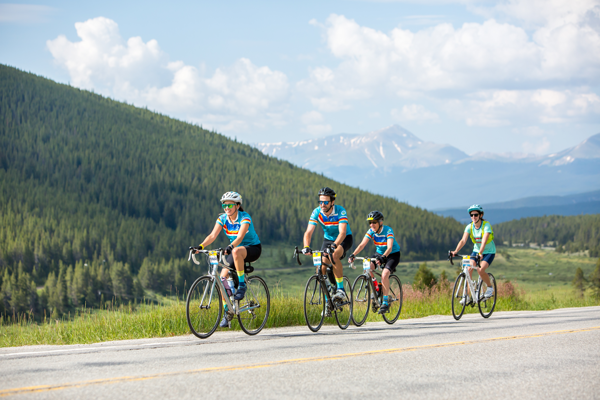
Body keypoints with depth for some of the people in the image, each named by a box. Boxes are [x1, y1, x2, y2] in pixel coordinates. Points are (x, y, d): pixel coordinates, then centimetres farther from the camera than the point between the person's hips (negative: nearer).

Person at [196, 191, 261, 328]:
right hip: (234, 249, 6)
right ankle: (227, 313, -3)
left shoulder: (245, 218, -21)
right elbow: (212, 236, -16)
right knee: (223, 277, -14)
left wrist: (230, 247, -54)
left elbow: (240, 237, -36)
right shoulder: (222, 219, -6)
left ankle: (242, 285, -26)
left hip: (253, 248, -6)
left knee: (236, 251, -40)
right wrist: (200, 246, -34)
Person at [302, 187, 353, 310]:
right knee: (321, 268, -12)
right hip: (328, 239, 5)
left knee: (334, 256, -36)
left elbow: (342, 232, -39)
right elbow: (308, 232, -25)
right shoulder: (316, 212, -18)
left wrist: (334, 245, -57)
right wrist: (306, 247, -44)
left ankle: (341, 289, -26)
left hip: (344, 239, -4)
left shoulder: (340, 211, -28)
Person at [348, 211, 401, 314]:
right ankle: (375, 288, 0)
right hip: (380, 253, 5)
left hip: (393, 254, -5)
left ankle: (385, 302, -19)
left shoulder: (388, 231, -25)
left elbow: (390, 247, -37)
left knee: (384, 275, -29)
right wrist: (353, 255, -36)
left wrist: (382, 257, -55)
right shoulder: (371, 231, -11)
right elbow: (362, 244, -20)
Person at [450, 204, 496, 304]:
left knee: (480, 270, -26)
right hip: (476, 250, 4)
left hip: (489, 252, -4)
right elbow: (463, 240, -22)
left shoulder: (486, 225, -23)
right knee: (468, 269, -17)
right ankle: (467, 295, -11)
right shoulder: (469, 227, -10)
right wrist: (455, 251, -39)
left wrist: (480, 253, -52)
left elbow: (484, 240, -37)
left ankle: (490, 287, 1)